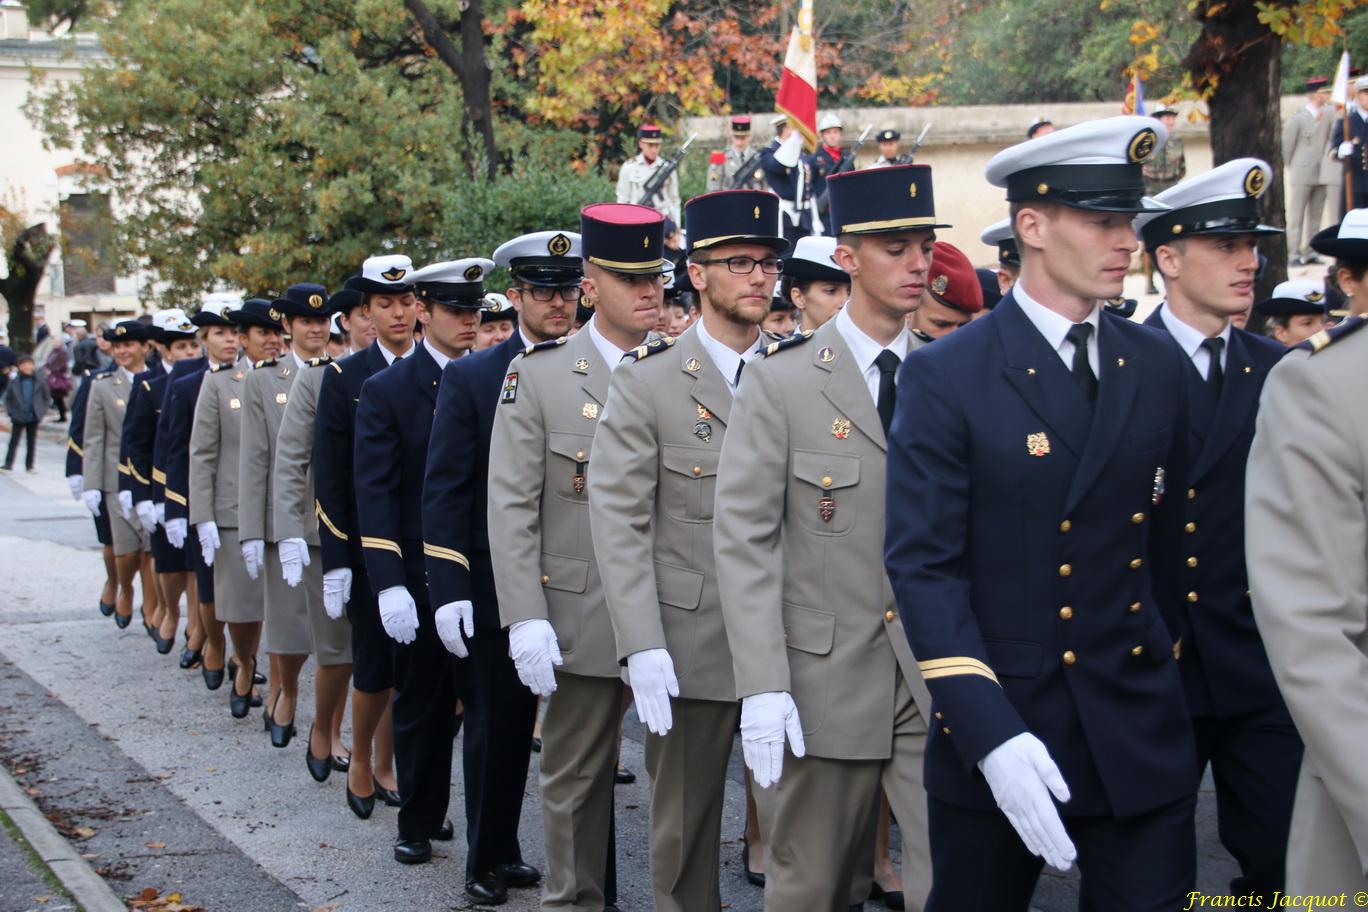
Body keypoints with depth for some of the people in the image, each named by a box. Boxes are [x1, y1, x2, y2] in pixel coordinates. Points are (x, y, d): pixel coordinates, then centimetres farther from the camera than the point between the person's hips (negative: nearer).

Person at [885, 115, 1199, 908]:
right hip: (995, 729, -3)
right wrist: (990, 733, -22)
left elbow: (1168, 536, 14)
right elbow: (924, 565, -13)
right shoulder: (947, 377, -8)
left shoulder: (1157, 367, 6)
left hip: (1141, 732, 3)